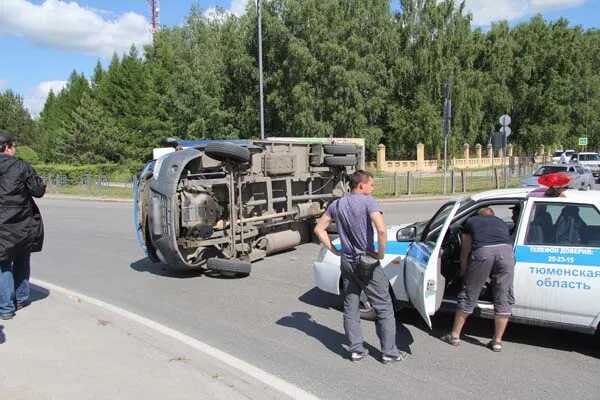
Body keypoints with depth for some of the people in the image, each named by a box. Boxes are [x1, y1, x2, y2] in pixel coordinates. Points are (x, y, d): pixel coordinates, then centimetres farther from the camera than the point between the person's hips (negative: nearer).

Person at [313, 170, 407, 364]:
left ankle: (356, 350, 21)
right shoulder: (368, 202, -14)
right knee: (384, 308, 7)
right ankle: (390, 352, 14)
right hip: (367, 262, -6)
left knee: (350, 308, 13)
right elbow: (382, 230, -28)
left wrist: (333, 250, 8)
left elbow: (319, 229, 9)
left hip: (347, 262, 6)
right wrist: (381, 253, -14)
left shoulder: (337, 205, 5)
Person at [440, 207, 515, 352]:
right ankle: (497, 341, 21)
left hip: (482, 251, -2)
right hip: (506, 250, 2)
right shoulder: (502, 223, 37)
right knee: (503, 298, 14)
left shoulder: (471, 221, 32)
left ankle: (455, 335, 21)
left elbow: (465, 252, 32)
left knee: (468, 294, 11)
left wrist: (463, 271, 47)